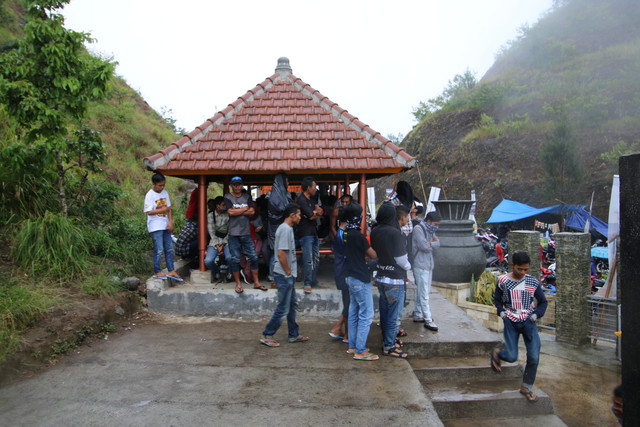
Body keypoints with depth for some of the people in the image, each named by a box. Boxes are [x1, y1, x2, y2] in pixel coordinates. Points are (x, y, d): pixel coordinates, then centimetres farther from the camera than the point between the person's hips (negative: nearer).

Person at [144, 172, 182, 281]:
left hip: (165, 226, 6)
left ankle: (171, 271, 15)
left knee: (169, 249, 8)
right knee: (158, 250, -5)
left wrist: (170, 222, 0)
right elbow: (149, 212, -14)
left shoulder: (165, 193, 9)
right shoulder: (150, 195, -9)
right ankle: (157, 272, 6)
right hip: (155, 226, -6)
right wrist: (162, 210, -16)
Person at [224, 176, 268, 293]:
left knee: (253, 257, 3)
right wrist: (245, 209, -1)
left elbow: (252, 212, 1)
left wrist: (237, 211, -7)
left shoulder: (247, 197, 14)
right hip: (233, 233, -3)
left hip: (246, 232, 3)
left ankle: (256, 282, 13)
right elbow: (230, 212, -11)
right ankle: (238, 284, 13)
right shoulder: (227, 197, 4)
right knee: (235, 259, 0)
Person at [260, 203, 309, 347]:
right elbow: (281, 253, -25)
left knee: (292, 304, 17)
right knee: (283, 308, -2)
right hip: (284, 275, -10)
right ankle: (267, 335, 9)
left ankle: (294, 335, 27)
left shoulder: (286, 228, 13)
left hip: (288, 275, 10)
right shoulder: (285, 229, -19)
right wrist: (288, 272, -17)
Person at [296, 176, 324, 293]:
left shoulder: (311, 199, 17)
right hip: (306, 233, -9)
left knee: (316, 257, 13)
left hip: (314, 232, 9)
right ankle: (307, 283, -1)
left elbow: (320, 211, 10)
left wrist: (314, 212, -10)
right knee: (308, 259, -9)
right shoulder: (301, 200, -13)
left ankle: (314, 281, 23)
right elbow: (311, 216, -16)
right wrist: (316, 213, 5)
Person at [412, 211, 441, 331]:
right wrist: (433, 244, -3)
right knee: (424, 294, -5)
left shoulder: (430, 230, 15)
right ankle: (428, 320, -1)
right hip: (420, 266, -9)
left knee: (423, 292, 14)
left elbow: (438, 244, 4)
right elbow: (424, 247, -21)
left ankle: (418, 315, 25)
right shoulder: (418, 229, -12)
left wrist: (429, 244, -14)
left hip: (429, 265, 9)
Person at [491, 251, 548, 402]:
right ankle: (496, 354, 33)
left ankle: (526, 387, 17)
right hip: (511, 322, -1)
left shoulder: (533, 282, -2)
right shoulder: (503, 281, -4)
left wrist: (536, 314, -4)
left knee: (534, 357, -5)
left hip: (528, 322, 2)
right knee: (512, 357, -4)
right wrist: (501, 312, -4)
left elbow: (543, 302, 10)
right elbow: (497, 299, 11)